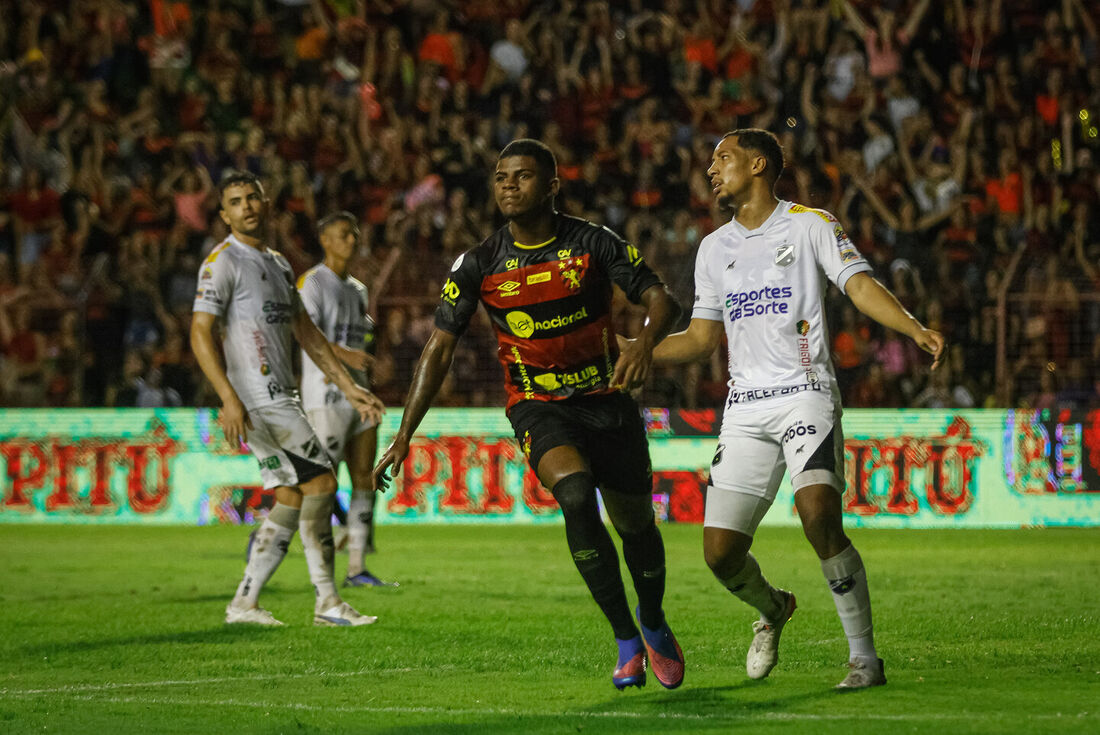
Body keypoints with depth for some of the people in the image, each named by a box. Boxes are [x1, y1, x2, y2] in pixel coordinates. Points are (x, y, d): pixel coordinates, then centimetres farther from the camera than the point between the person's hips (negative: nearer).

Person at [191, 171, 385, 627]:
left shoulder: (278, 264, 19)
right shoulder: (222, 262, -8)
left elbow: (306, 332, 23)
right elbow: (200, 333, -15)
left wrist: (349, 388, 19)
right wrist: (229, 399, -25)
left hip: (281, 397, 9)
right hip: (255, 399, -9)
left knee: (290, 498, 5)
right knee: (321, 481, -11)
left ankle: (244, 603, 7)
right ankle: (326, 602, -8)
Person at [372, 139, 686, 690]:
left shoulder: (593, 243, -8)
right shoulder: (480, 264, -6)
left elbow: (659, 299, -6)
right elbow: (439, 348, -4)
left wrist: (644, 345, -30)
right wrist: (403, 437, -9)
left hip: (605, 398, 1)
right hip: (536, 406, -1)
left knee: (636, 524, 9)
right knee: (576, 495, -28)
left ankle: (653, 622, 42)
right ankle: (626, 642, -18)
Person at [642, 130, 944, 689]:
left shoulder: (810, 225, 3)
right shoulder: (714, 248, 19)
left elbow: (860, 285, -7)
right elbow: (701, 337, 24)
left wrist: (914, 328, -24)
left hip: (805, 395, -5)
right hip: (745, 409, 5)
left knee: (818, 516, -27)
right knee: (720, 552, -4)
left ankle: (864, 658, -16)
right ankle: (771, 610, 31)